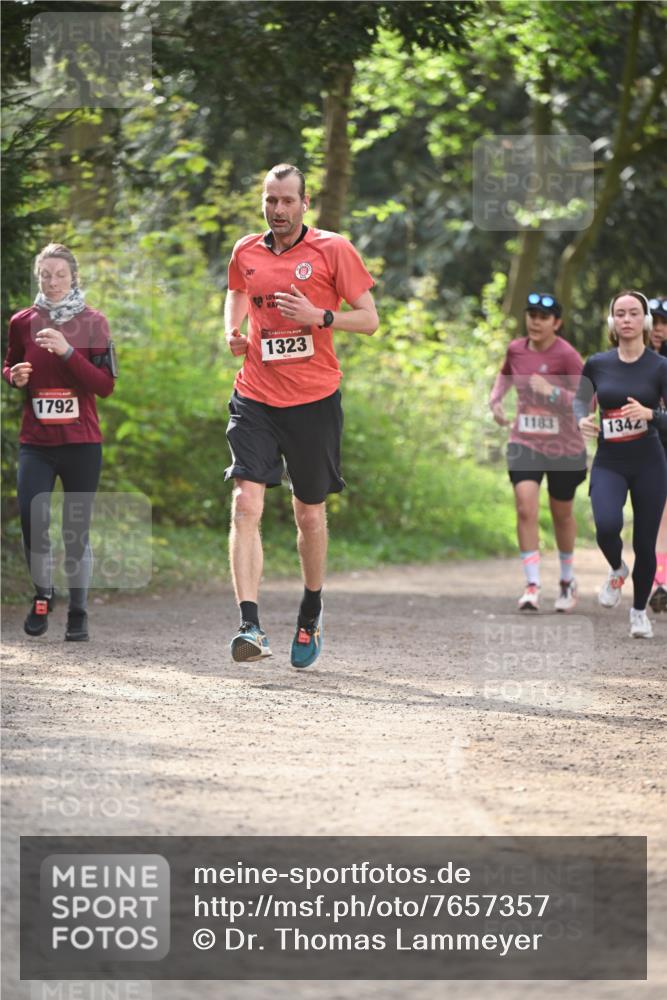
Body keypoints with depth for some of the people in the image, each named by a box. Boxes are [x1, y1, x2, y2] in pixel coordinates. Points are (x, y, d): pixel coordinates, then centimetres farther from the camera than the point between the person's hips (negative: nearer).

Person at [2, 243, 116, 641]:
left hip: (81, 443, -1)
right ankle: (43, 594, 11)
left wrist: (67, 352, -19)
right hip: (36, 441, 1)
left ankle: (79, 614, 14)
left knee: (77, 532, 1)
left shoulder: (92, 322, 0)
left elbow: (106, 384, -7)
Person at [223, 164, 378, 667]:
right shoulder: (245, 253, 7)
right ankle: (251, 626, -20)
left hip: (314, 399, -2)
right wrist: (233, 331, 8)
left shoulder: (333, 249, -3)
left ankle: (311, 612, 34)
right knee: (246, 503, -15)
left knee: (310, 514, 9)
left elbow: (369, 319, -1)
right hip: (256, 397, 2)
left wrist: (319, 317, -17)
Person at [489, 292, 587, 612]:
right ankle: (532, 585, -17)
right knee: (525, 509, -17)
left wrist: (552, 392, -30)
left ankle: (567, 580, 36)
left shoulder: (566, 355, -16)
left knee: (562, 514, 13)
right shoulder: (516, 349, 0)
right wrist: (495, 400, 6)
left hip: (564, 447, -2)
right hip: (524, 443, 2)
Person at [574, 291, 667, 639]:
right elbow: (580, 399, 16)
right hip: (608, 464, 1)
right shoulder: (597, 364, 1)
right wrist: (582, 420, -5)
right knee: (607, 526, -25)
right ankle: (617, 570, 10)